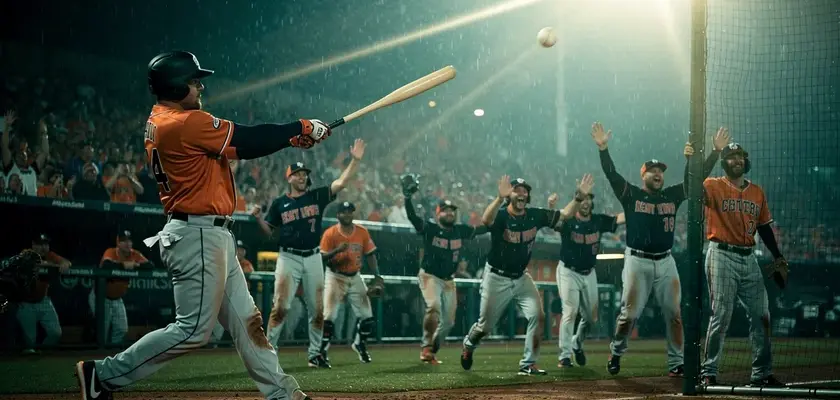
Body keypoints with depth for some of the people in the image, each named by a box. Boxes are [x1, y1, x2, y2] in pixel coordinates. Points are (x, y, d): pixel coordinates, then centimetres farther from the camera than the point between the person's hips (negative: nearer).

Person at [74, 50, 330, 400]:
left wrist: (288, 137, 6)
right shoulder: (186, 123, -18)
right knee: (193, 329, -6)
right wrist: (301, 128, -3)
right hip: (197, 237, -11)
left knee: (244, 319, 12)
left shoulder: (159, 122, 12)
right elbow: (247, 142, -15)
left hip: (210, 236, 11)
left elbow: (235, 144, 13)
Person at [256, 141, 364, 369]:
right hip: (288, 258, -3)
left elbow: (342, 183, -3)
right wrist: (258, 219, -11)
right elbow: (270, 232, 7)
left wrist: (356, 160, -14)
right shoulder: (279, 203, 4)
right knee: (281, 306, -13)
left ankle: (314, 354, 14)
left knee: (317, 309, 4)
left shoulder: (317, 196, 7)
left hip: (313, 258, 3)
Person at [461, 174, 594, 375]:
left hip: (521, 278, 4)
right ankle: (468, 345, 43)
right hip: (497, 279, -4)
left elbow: (565, 215, -2)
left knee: (537, 316, -14)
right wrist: (500, 198, -63)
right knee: (485, 326, 9)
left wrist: (579, 197, -20)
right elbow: (486, 220, -46)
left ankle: (528, 364, -3)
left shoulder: (535, 215, -6)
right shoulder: (500, 216, -22)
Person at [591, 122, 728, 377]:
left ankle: (676, 363, 4)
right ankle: (616, 352, 19)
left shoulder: (673, 196, 11)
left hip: (665, 262, 3)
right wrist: (602, 147, -23)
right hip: (637, 262, -3)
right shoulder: (631, 195, 2)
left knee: (674, 313, -1)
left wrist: (717, 150, 0)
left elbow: (699, 176, 8)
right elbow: (611, 173, -10)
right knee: (629, 314, -4)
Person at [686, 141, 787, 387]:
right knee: (721, 315, -8)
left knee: (760, 315, 4)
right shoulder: (714, 186, -1)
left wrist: (777, 256, 10)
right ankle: (709, 373, -1)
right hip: (722, 256, -5)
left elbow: (765, 227, 17)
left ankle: (762, 373, 12)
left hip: (749, 258, 5)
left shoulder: (757, 192, 14)